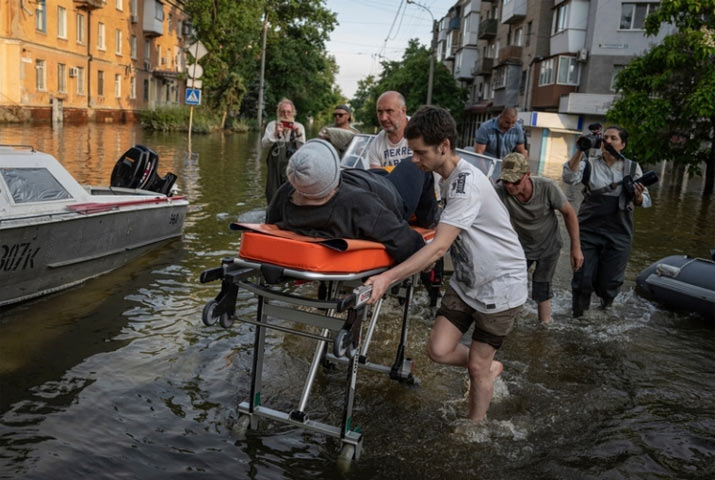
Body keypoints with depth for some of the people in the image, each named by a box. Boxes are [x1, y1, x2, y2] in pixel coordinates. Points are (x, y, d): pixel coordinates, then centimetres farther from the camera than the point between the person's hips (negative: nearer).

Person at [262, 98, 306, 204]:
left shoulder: (299, 127, 7)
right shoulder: (272, 125, 6)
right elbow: (264, 144, -5)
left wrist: (298, 134, -17)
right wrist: (275, 134, -20)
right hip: (275, 166, 1)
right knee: (273, 195, 4)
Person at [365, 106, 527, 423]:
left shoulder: (467, 182, -27)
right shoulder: (447, 177, 1)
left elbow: (439, 247, -35)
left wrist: (389, 277, -41)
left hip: (500, 284, -7)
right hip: (466, 280, 7)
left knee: (477, 367, 3)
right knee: (438, 350, -1)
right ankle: (490, 368, 28)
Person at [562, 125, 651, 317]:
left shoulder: (632, 167, 6)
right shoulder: (590, 164, 3)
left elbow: (644, 201, 2)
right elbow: (570, 178, -16)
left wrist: (638, 196, -21)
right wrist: (580, 151, -23)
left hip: (618, 233, 1)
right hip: (588, 229, -1)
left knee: (609, 281, 7)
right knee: (583, 278, 2)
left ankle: (606, 307, 39)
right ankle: (578, 315, 26)